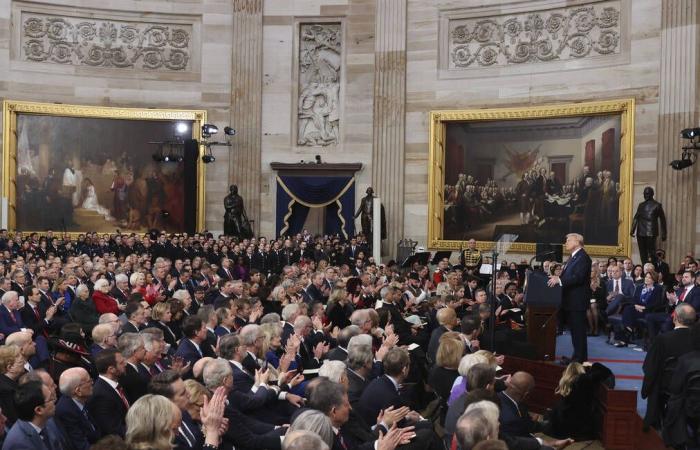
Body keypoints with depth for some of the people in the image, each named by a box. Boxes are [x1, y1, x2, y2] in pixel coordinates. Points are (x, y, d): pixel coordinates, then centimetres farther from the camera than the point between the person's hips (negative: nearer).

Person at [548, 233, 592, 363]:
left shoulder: (583, 257, -14)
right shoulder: (574, 257, 18)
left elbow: (578, 278, -24)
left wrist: (559, 280, -26)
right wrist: (557, 278, 4)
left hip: (578, 301, -10)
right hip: (571, 300, 10)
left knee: (578, 329, -6)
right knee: (574, 329, 14)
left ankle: (580, 358, -1)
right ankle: (578, 356, 21)